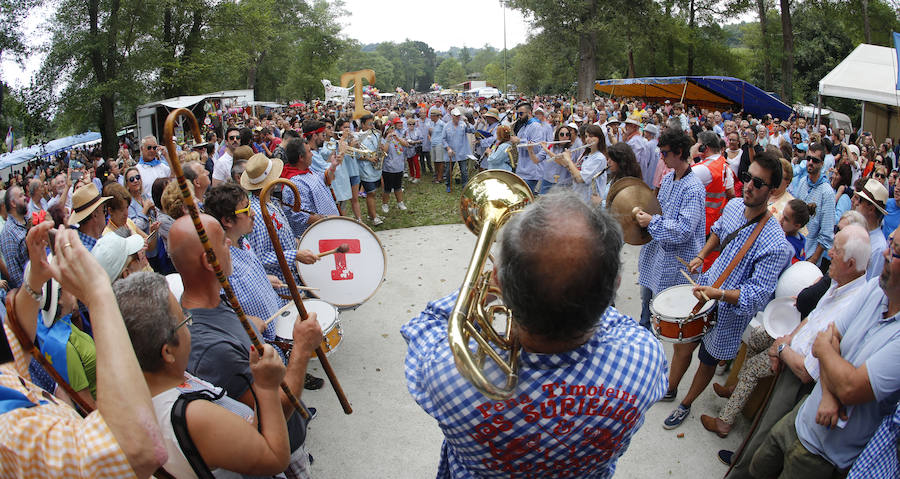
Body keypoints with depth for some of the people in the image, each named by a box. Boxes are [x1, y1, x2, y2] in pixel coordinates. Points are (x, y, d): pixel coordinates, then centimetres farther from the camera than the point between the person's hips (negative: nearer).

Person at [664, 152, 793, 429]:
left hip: (730, 311, -5)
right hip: (705, 290, 6)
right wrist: (701, 255, 6)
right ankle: (670, 390, 47)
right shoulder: (734, 206, -7)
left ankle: (685, 405, 43)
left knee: (707, 361, 17)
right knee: (681, 345, 20)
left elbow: (758, 294, -28)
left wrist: (718, 294, -41)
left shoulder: (774, 244, -29)